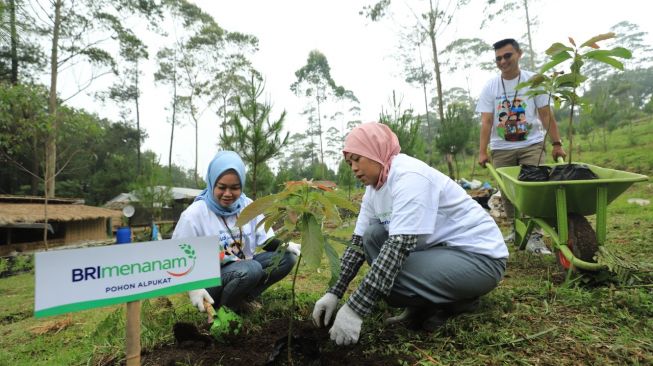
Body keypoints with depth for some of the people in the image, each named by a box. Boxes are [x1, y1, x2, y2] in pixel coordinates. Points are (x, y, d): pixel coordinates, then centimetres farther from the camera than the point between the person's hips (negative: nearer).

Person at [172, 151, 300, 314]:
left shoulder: (248, 206, -2)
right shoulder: (193, 214, -15)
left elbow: (266, 240, 1)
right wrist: (193, 287, -23)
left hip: (242, 268, 6)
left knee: (287, 257, -12)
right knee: (251, 269, -34)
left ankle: (242, 298, -3)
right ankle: (223, 307, -6)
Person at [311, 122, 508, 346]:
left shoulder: (410, 177, -24)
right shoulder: (374, 189, 3)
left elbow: (398, 246, -32)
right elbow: (358, 243, 4)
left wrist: (355, 310, -32)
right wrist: (334, 293, -5)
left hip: (479, 255, -8)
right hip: (439, 247, 9)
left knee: (388, 276, -26)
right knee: (372, 236, -4)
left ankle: (459, 300, 1)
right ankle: (426, 306, 2)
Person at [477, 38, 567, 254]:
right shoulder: (490, 87, 3)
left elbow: (546, 115, 3)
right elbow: (486, 122, -3)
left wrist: (556, 144, -1)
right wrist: (482, 152, -10)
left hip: (532, 145, -1)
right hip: (501, 148, 1)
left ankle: (534, 236, -6)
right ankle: (516, 228, 24)